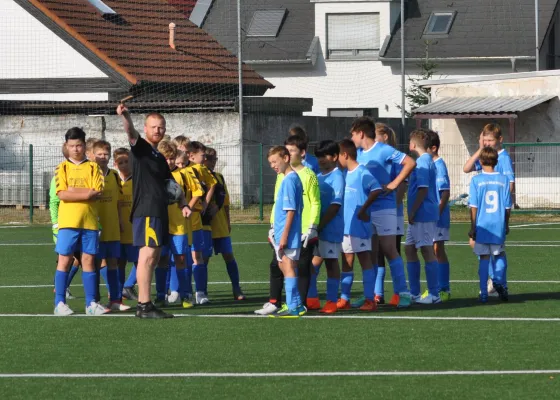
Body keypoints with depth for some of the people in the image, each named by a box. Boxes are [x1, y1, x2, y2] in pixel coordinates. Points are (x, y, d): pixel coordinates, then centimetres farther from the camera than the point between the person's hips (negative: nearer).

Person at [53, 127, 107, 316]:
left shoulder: (93, 168, 8)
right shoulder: (62, 168, 5)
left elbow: (97, 193, -5)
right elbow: (62, 194, -8)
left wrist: (74, 191, -12)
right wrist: (87, 194, -11)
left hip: (90, 221, 1)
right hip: (68, 221, -1)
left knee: (88, 260, 3)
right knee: (65, 260, -1)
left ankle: (91, 303, 7)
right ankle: (60, 303, 2)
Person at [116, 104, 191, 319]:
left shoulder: (160, 157, 22)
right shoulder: (141, 148, -2)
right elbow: (132, 134, -24)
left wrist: (183, 204, 18)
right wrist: (126, 117, -44)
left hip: (160, 212, 9)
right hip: (146, 210, -9)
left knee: (153, 258, 9)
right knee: (147, 255, -13)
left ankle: (144, 303, 12)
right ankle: (144, 305, -16)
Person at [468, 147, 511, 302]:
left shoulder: (476, 180, -5)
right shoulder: (504, 179, -1)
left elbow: (473, 206, -5)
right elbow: (507, 206, 2)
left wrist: (473, 227, 3)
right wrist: (506, 224, 15)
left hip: (482, 225, -1)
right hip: (499, 226, 1)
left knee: (484, 258, 6)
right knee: (500, 255, 19)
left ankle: (484, 293, 5)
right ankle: (499, 282, -1)